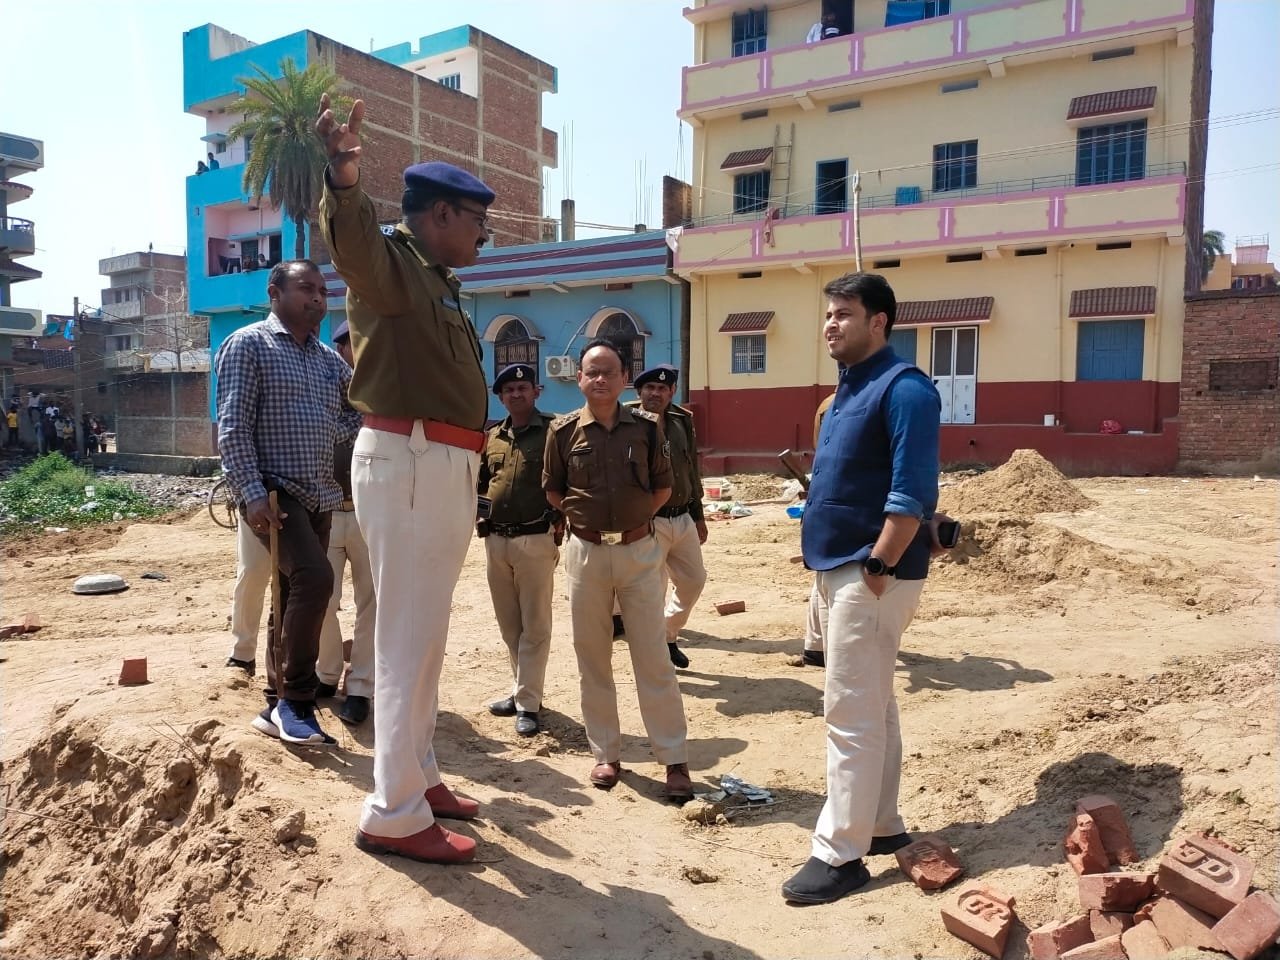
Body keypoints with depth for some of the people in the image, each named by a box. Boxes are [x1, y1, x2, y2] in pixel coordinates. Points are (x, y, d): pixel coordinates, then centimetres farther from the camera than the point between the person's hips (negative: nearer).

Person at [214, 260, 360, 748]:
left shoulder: (330, 359, 17)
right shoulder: (248, 345, -3)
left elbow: (351, 419, 17)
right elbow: (233, 427, -11)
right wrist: (253, 493, -20)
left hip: (320, 497, 7)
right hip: (272, 492, -7)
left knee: (295, 598, 11)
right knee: (313, 578, -25)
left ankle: (279, 707, 22)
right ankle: (296, 701, -12)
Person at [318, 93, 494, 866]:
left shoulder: (437, 283, 18)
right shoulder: (391, 264, -11)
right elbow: (354, 243, -36)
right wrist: (346, 185, -54)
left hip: (443, 468, 10)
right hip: (409, 464, -10)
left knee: (426, 637, 17)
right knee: (409, 639, -5)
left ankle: (419, 776, 32)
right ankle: (394, 815, 7)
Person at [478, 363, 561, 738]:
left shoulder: (553, 432, -3)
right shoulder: (493, 437, 14)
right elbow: (480, 484, 22)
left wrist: (560, 519, -16)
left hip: (536, 541, -6)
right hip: (495, 541, 6)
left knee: (534, 625, 0)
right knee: (508, 624, 14)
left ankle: (528, 703, 6)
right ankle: (523, 690, 28)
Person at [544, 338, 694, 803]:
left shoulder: (647, 426, 0)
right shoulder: (564, 430, 0)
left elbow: (663, 486, 9)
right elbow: (553, 491, 10)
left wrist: (633, 518, 3)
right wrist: (584, 519, 4)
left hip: (639, 550, -1)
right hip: (585, 552, 1)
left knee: (653, 658, 0)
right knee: (592, 657, 9)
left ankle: (675, 760, 8)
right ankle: (606, 754, 22)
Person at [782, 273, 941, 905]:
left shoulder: (903, 389, -14)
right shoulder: (848, 386, 16)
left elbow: (912, 493, -21)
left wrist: (877, 567, -21)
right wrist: (832, 570, 15)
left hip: (871, 574, -10)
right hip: (839, 568, 10)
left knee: (851, 713, -4)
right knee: (872, 707, 17)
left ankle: (840, 853, 6)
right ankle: (881, 825, 30)